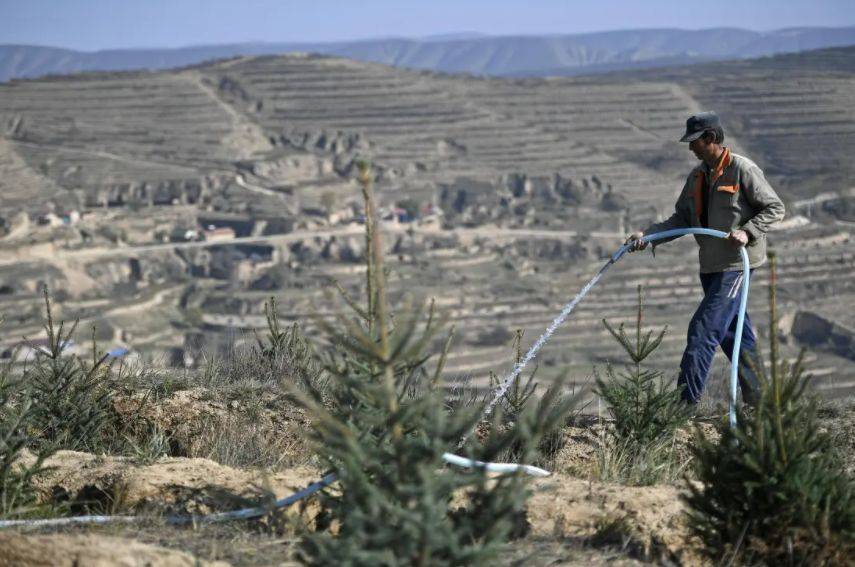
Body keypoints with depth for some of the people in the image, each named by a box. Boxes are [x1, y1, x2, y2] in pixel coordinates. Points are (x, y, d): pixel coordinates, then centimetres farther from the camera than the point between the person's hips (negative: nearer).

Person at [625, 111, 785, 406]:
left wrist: (748, 232, -21)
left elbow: (775, 208, -7)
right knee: (733, 333, 14)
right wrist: (647, 234, 0)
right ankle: (757, 397, 25)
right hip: (710, 266, 8)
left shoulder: (743, 169, -9)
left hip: (736, 264, -8)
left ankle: (686, 401, -15)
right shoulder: (697, 176, 13)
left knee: (703, 329, -14)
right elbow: (681, 219, 14)